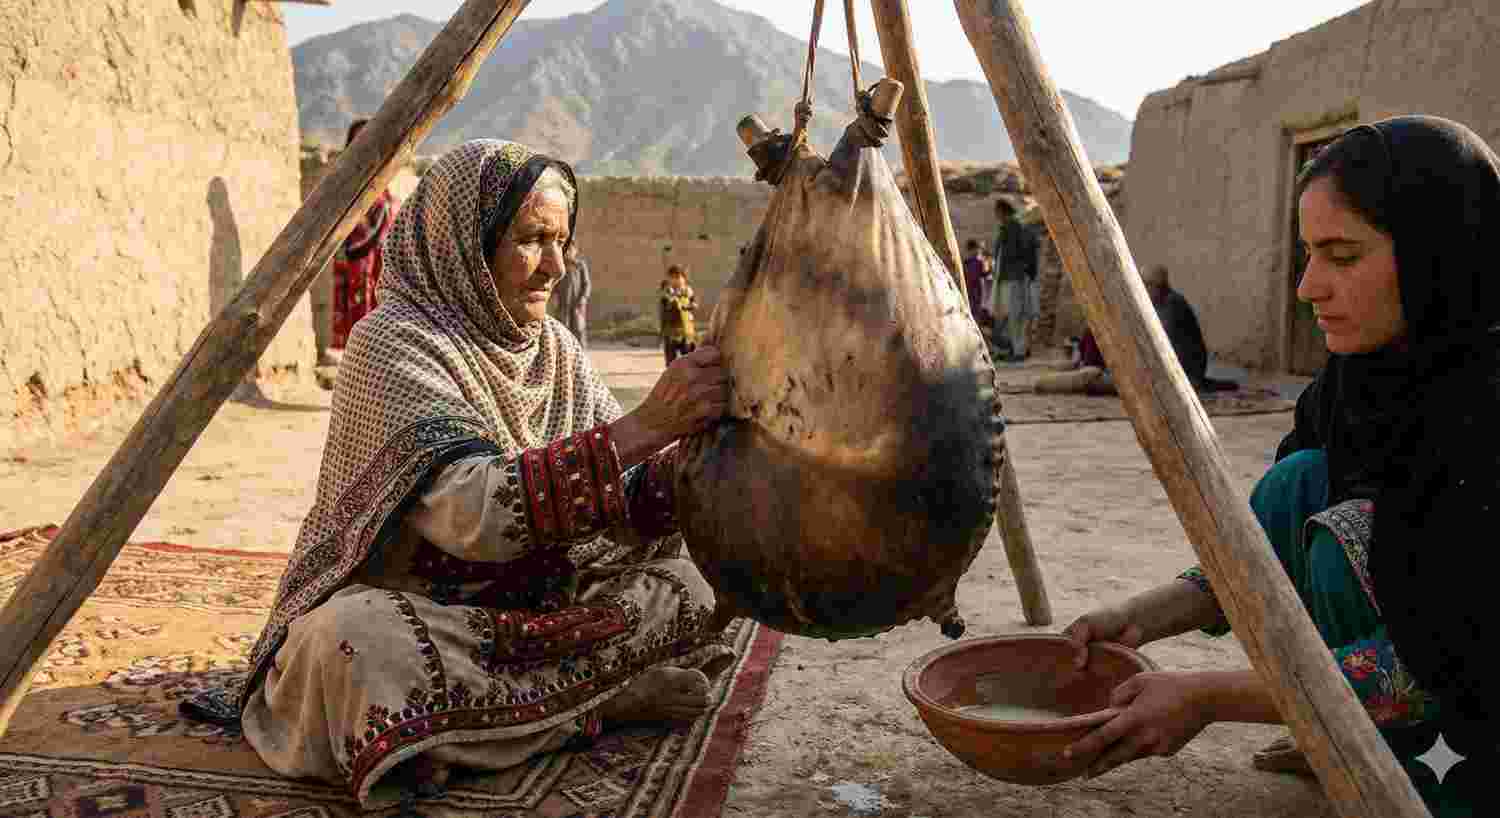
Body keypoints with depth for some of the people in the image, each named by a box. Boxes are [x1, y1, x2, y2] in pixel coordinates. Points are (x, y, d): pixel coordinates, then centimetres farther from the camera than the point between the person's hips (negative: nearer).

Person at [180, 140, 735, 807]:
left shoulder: (555, 349, 3)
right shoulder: (393, 339, -17)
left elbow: (628, 500, -3)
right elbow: (472, 512, -32)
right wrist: (643, 428, -36)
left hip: (524, 609, 5)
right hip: (400, 607, -5)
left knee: (685, 588, -6)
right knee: (360, 642, -37)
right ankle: (598, 697, -18)